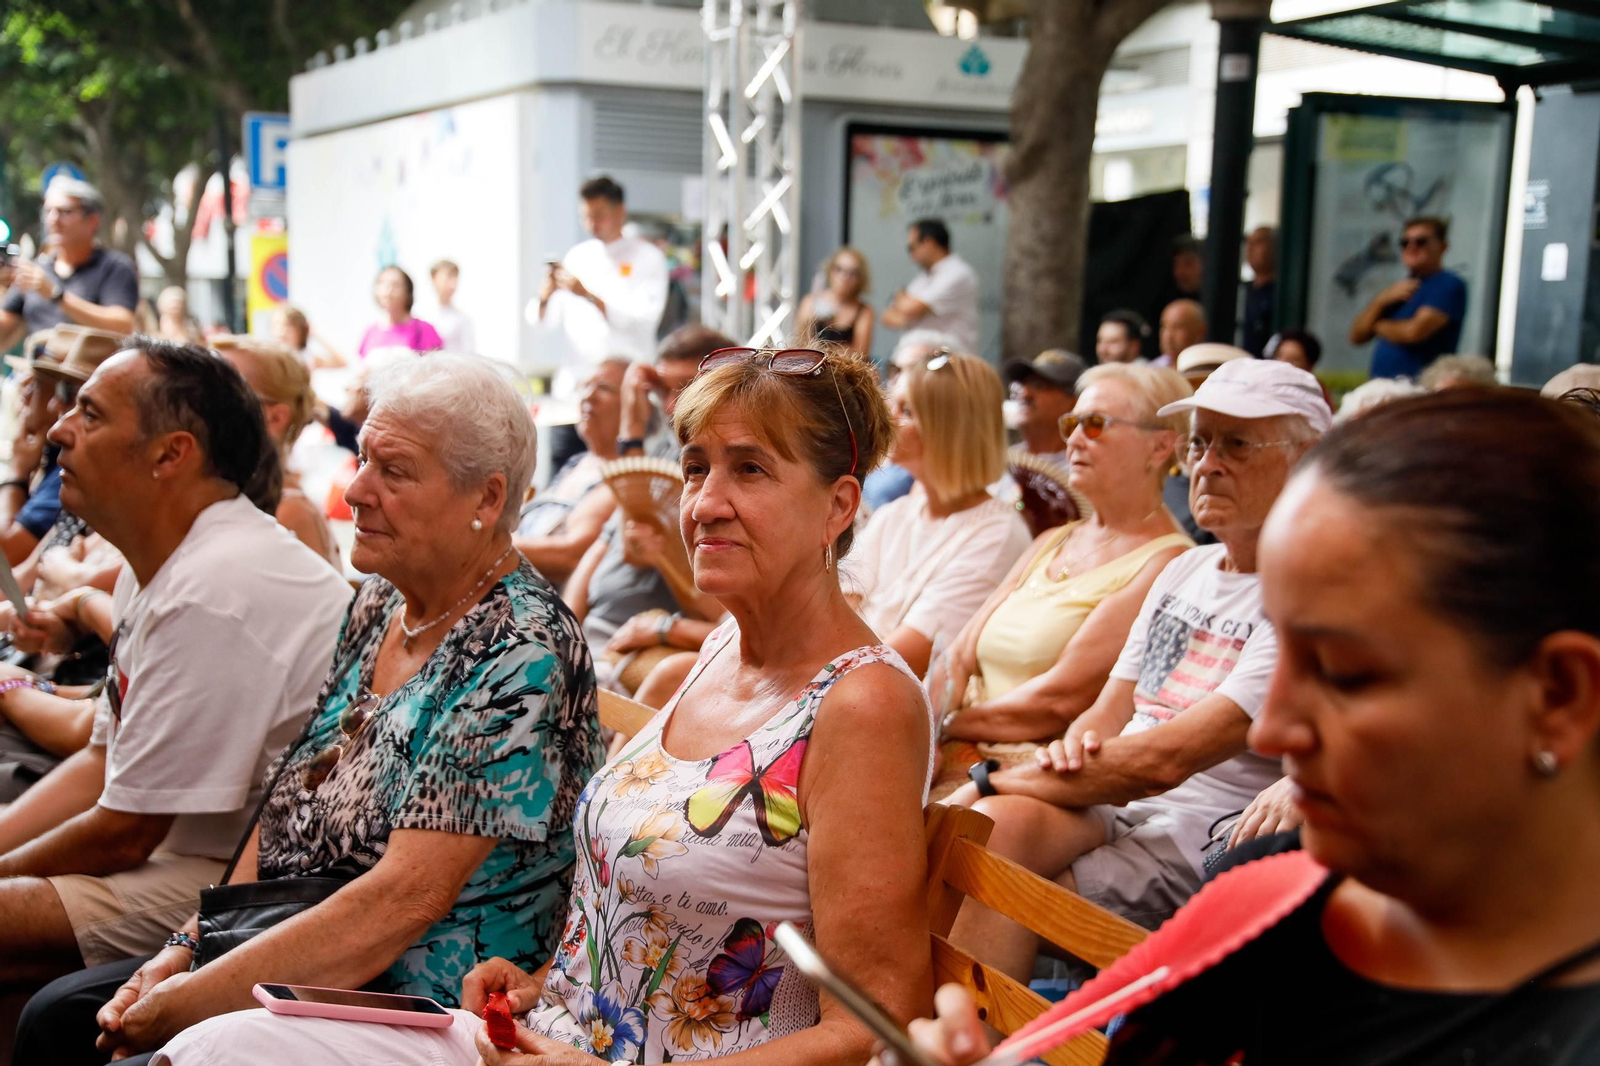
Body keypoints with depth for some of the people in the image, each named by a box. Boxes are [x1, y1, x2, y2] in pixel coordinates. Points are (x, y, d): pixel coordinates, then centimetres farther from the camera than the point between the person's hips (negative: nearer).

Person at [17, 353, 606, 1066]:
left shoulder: (521, 656, -21)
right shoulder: (380, 604, 6)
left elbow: (404, 900, -25)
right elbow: (289, 801, 12)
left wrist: (186, 1004, -19)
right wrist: (190, 948, 1)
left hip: (417, 1004, -8)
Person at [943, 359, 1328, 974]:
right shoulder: (1182, 571, 18)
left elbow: (1167, 760, -18)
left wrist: (988, 784, -14)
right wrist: (1074, 746, -8)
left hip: (1204, 833, -6)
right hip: (1112, 803, 6)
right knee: (1000, 824, -26)